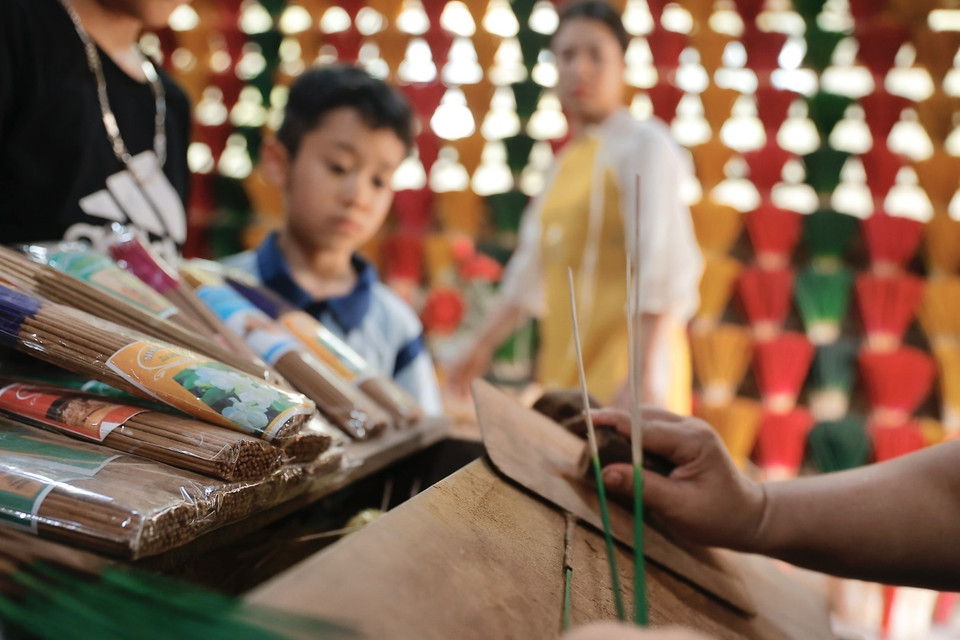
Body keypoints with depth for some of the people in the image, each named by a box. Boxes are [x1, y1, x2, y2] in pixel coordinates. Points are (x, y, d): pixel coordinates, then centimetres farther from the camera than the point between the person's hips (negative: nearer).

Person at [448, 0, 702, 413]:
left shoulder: (644, 147, -6)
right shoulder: (566, 162, 17)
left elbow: (663, 270, -17)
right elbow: (532, 272, 21)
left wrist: (646, 378, -26)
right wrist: (483, 344, 18)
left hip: (621, 369, -7)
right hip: (564, 371, 7)